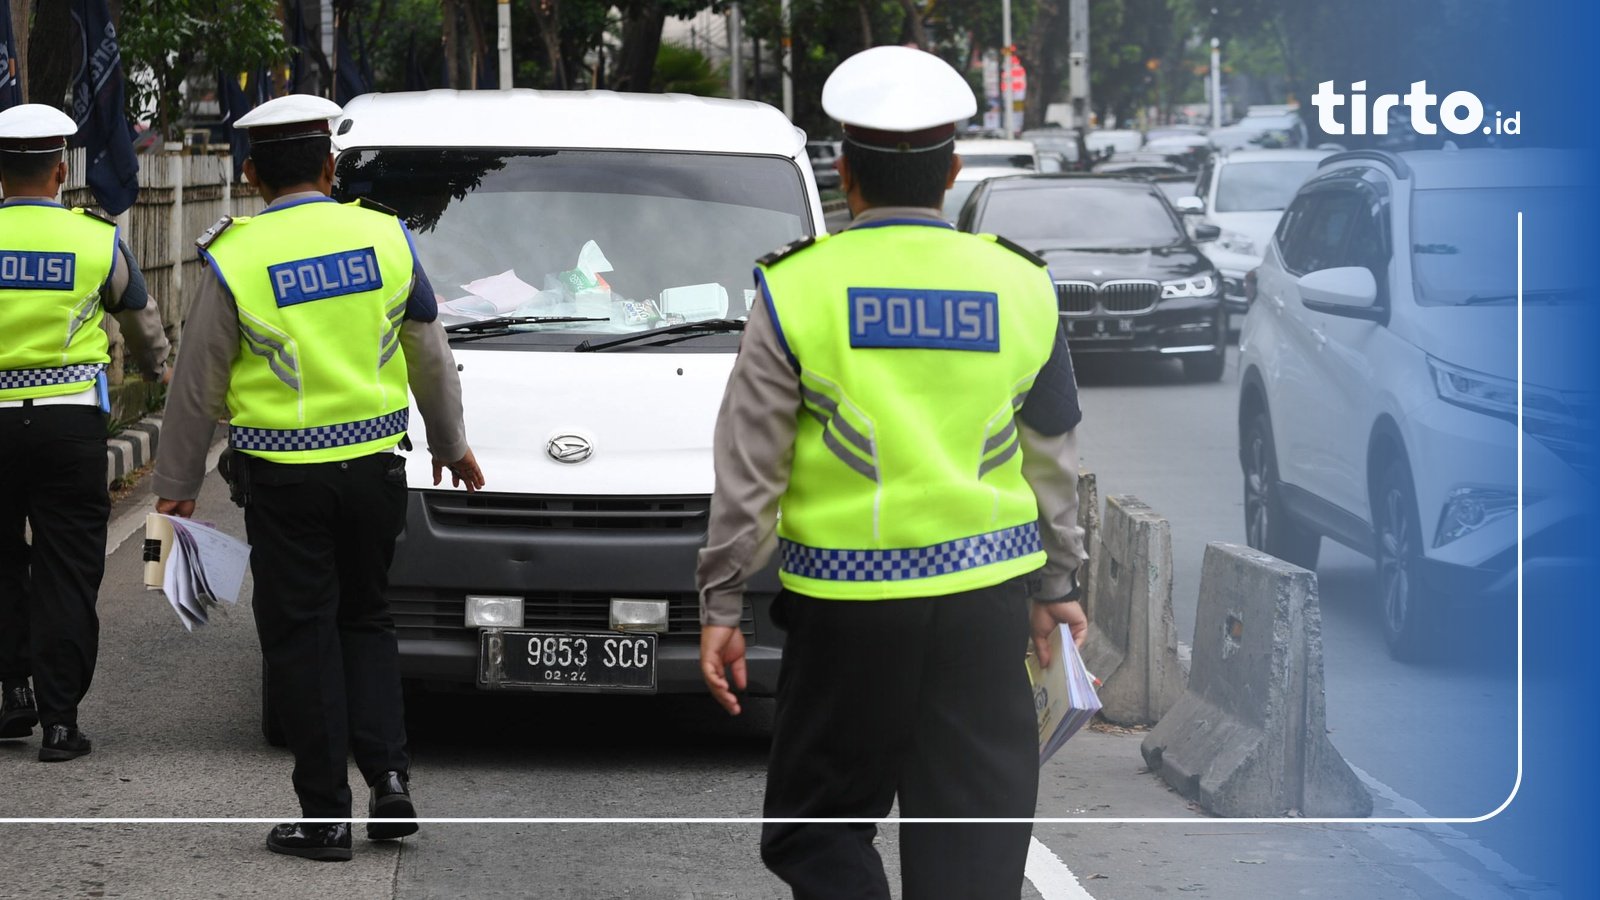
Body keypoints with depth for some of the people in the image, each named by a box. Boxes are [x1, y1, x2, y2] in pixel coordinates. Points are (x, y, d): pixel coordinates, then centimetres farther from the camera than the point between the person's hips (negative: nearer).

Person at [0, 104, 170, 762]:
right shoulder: (100, 240, 0)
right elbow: (142, 318, 17)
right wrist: (157, 368, 37)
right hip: (71, 420, 0)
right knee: (66, 572, 3)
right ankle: (60, 719, 0)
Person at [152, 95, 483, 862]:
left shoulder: (235, 259, -8)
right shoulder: (385, 237, 1)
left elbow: (198, 386, -2)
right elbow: (430, 358, 11)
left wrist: (176, 483, 9)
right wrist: (451, 443, 26)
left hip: (283, 478, -3)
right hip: (373, 465, 3)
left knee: (301, 634, 4)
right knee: (365, 620, 18)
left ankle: (325, 813, 5)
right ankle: (388, 777, 4)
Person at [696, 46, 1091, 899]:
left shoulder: (798, 290, -5)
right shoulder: (1019, 288, 4)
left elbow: (750, 469, -4)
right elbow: (1053, 459, 12)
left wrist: (720, 604, 2)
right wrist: (1058, 584, 22)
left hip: (844, 601, -2)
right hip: (985, 597, 2)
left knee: (817, 823, 9)